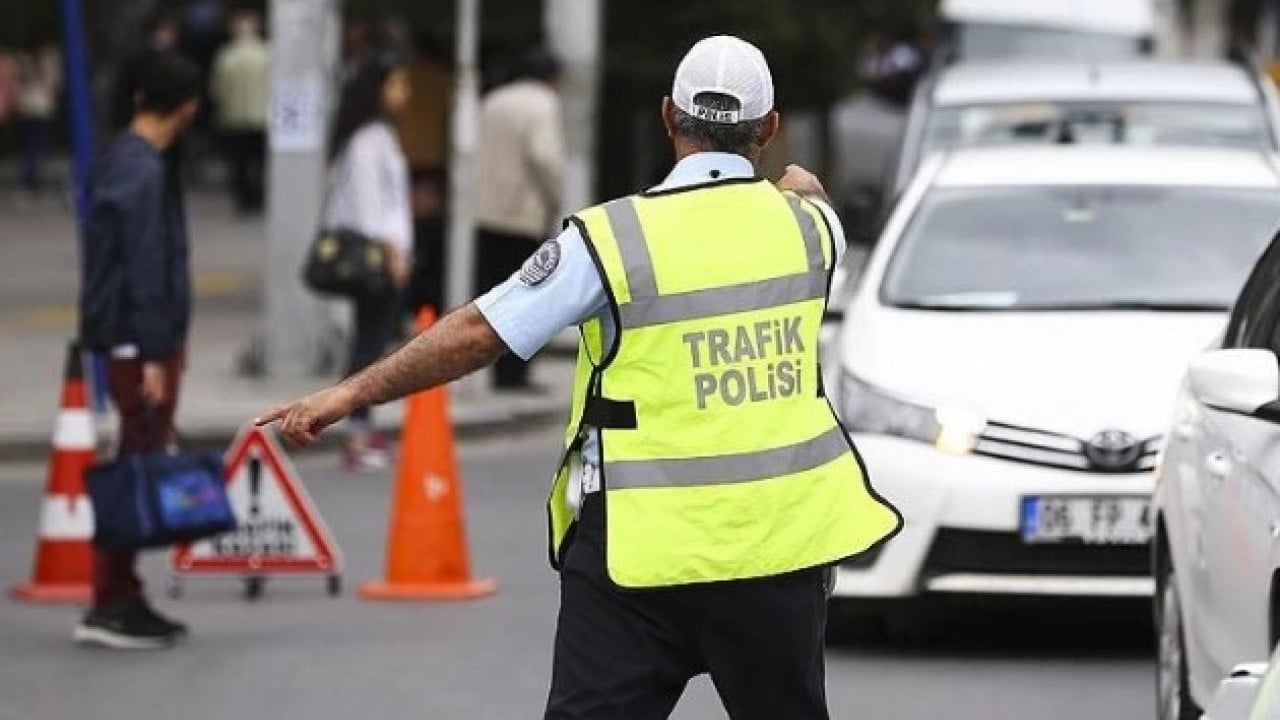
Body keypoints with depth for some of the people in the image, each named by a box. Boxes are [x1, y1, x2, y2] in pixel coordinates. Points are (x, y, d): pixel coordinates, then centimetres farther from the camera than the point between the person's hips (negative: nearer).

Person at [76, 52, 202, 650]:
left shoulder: (121, 161, 13)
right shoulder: (143, 174, -17)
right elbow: (147, 270, -20)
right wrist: (153, 356, -20)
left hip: (132, 344, 10)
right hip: (142, 343, -10)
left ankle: (123, 600, 16)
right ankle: (110, 607, -5)